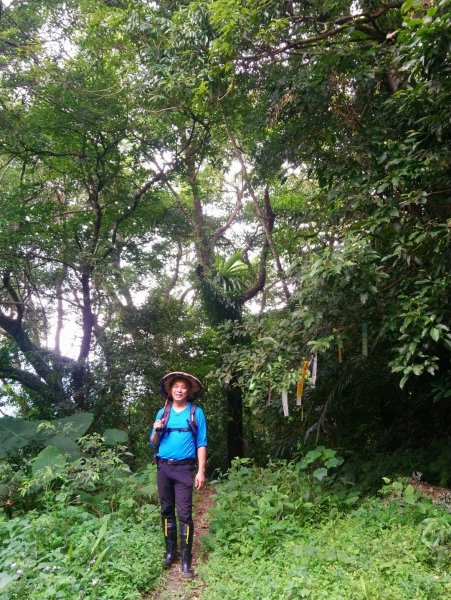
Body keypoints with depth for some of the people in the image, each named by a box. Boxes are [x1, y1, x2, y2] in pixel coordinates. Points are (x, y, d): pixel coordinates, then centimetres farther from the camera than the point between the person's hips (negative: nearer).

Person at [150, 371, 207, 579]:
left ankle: (186, 560, 2)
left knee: (184, 513, -6)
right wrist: (156, 431, -9)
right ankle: (170, 550, 25)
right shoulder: (162, 412, 9)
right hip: (163, 467, 4)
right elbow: (154, 443, 13)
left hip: (183, 468, -3)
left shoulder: (196, 412, 1)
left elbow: (201, 444, -2)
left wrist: (201, 471, -10)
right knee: (167, 510, 11)